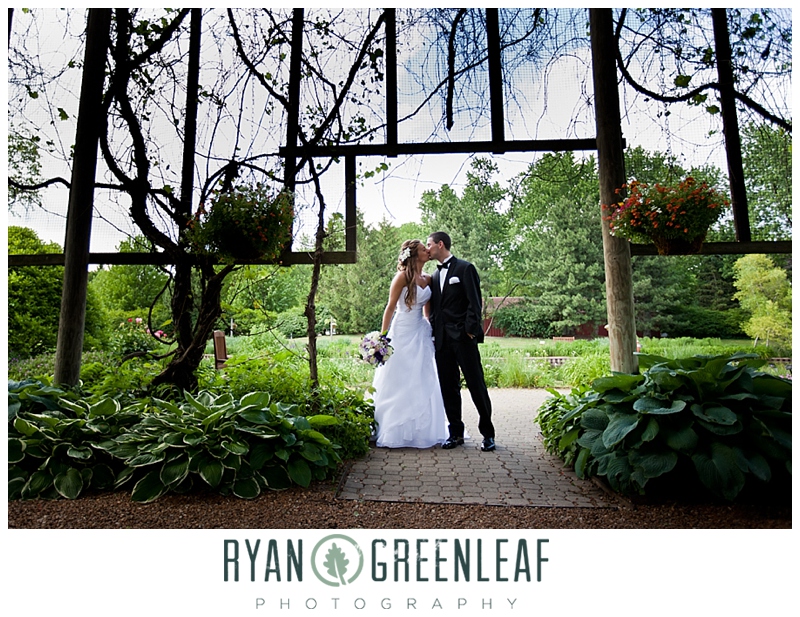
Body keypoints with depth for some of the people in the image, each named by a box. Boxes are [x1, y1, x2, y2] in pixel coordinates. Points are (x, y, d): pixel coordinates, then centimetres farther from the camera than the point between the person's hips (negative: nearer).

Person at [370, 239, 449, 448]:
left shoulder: (427, 279, 10)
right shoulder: (403, 276, -8)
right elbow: (390, 308, -9)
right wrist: (382, 337, -12)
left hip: (421, 335, 6)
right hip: (402, 335, -6)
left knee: (423, 385, 9)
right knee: (398, 384, 1)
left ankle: (422, 431, 20)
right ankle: (396, 432, 13)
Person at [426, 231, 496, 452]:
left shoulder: (465, 268, 0)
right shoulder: (435, 276, 19)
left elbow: (474, 303, -7)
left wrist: (470, 330, -14)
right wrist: (434, 333, 8)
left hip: (463, 337, -6)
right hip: (442, 340, 7)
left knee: (476, 385, -1)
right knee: (448, 388, 8)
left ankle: (488, 433, 11)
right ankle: (456, 433, 18)